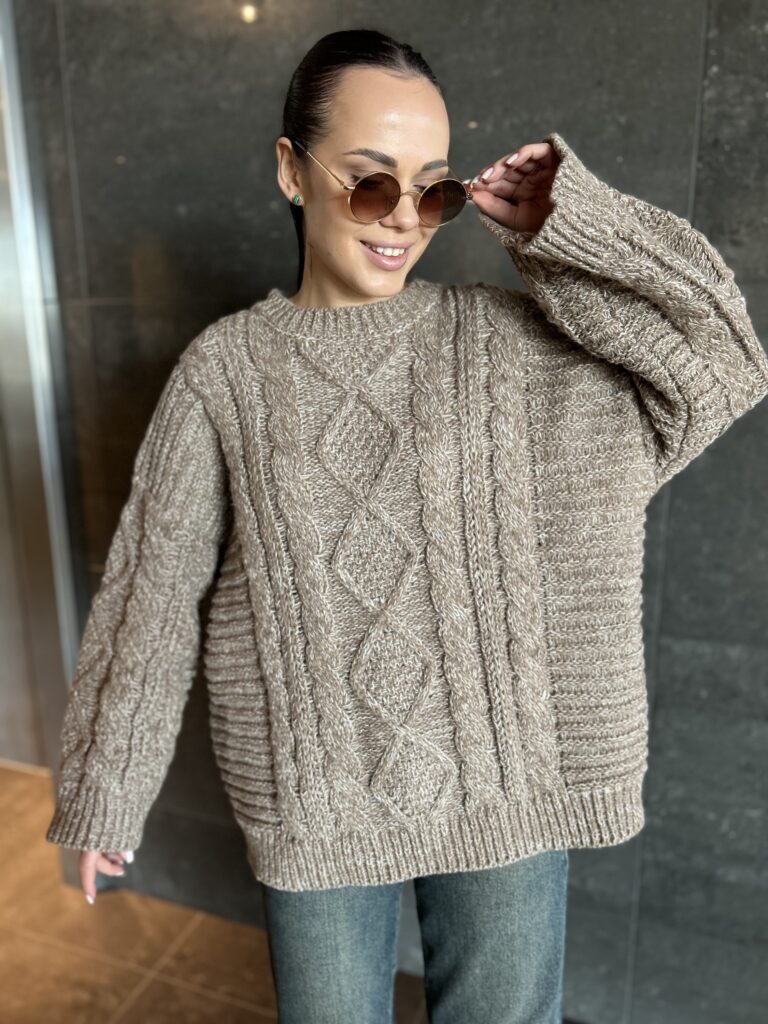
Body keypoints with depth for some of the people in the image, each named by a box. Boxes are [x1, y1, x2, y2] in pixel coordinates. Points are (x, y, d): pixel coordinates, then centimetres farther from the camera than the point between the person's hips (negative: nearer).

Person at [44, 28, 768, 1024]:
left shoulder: (507, 339, -5)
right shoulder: (225, 369, -6)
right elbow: (153, 587, -3)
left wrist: (562, 226, -16)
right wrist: (104, 791, 3)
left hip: (504, 784, 1)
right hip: (313, 794, 0)